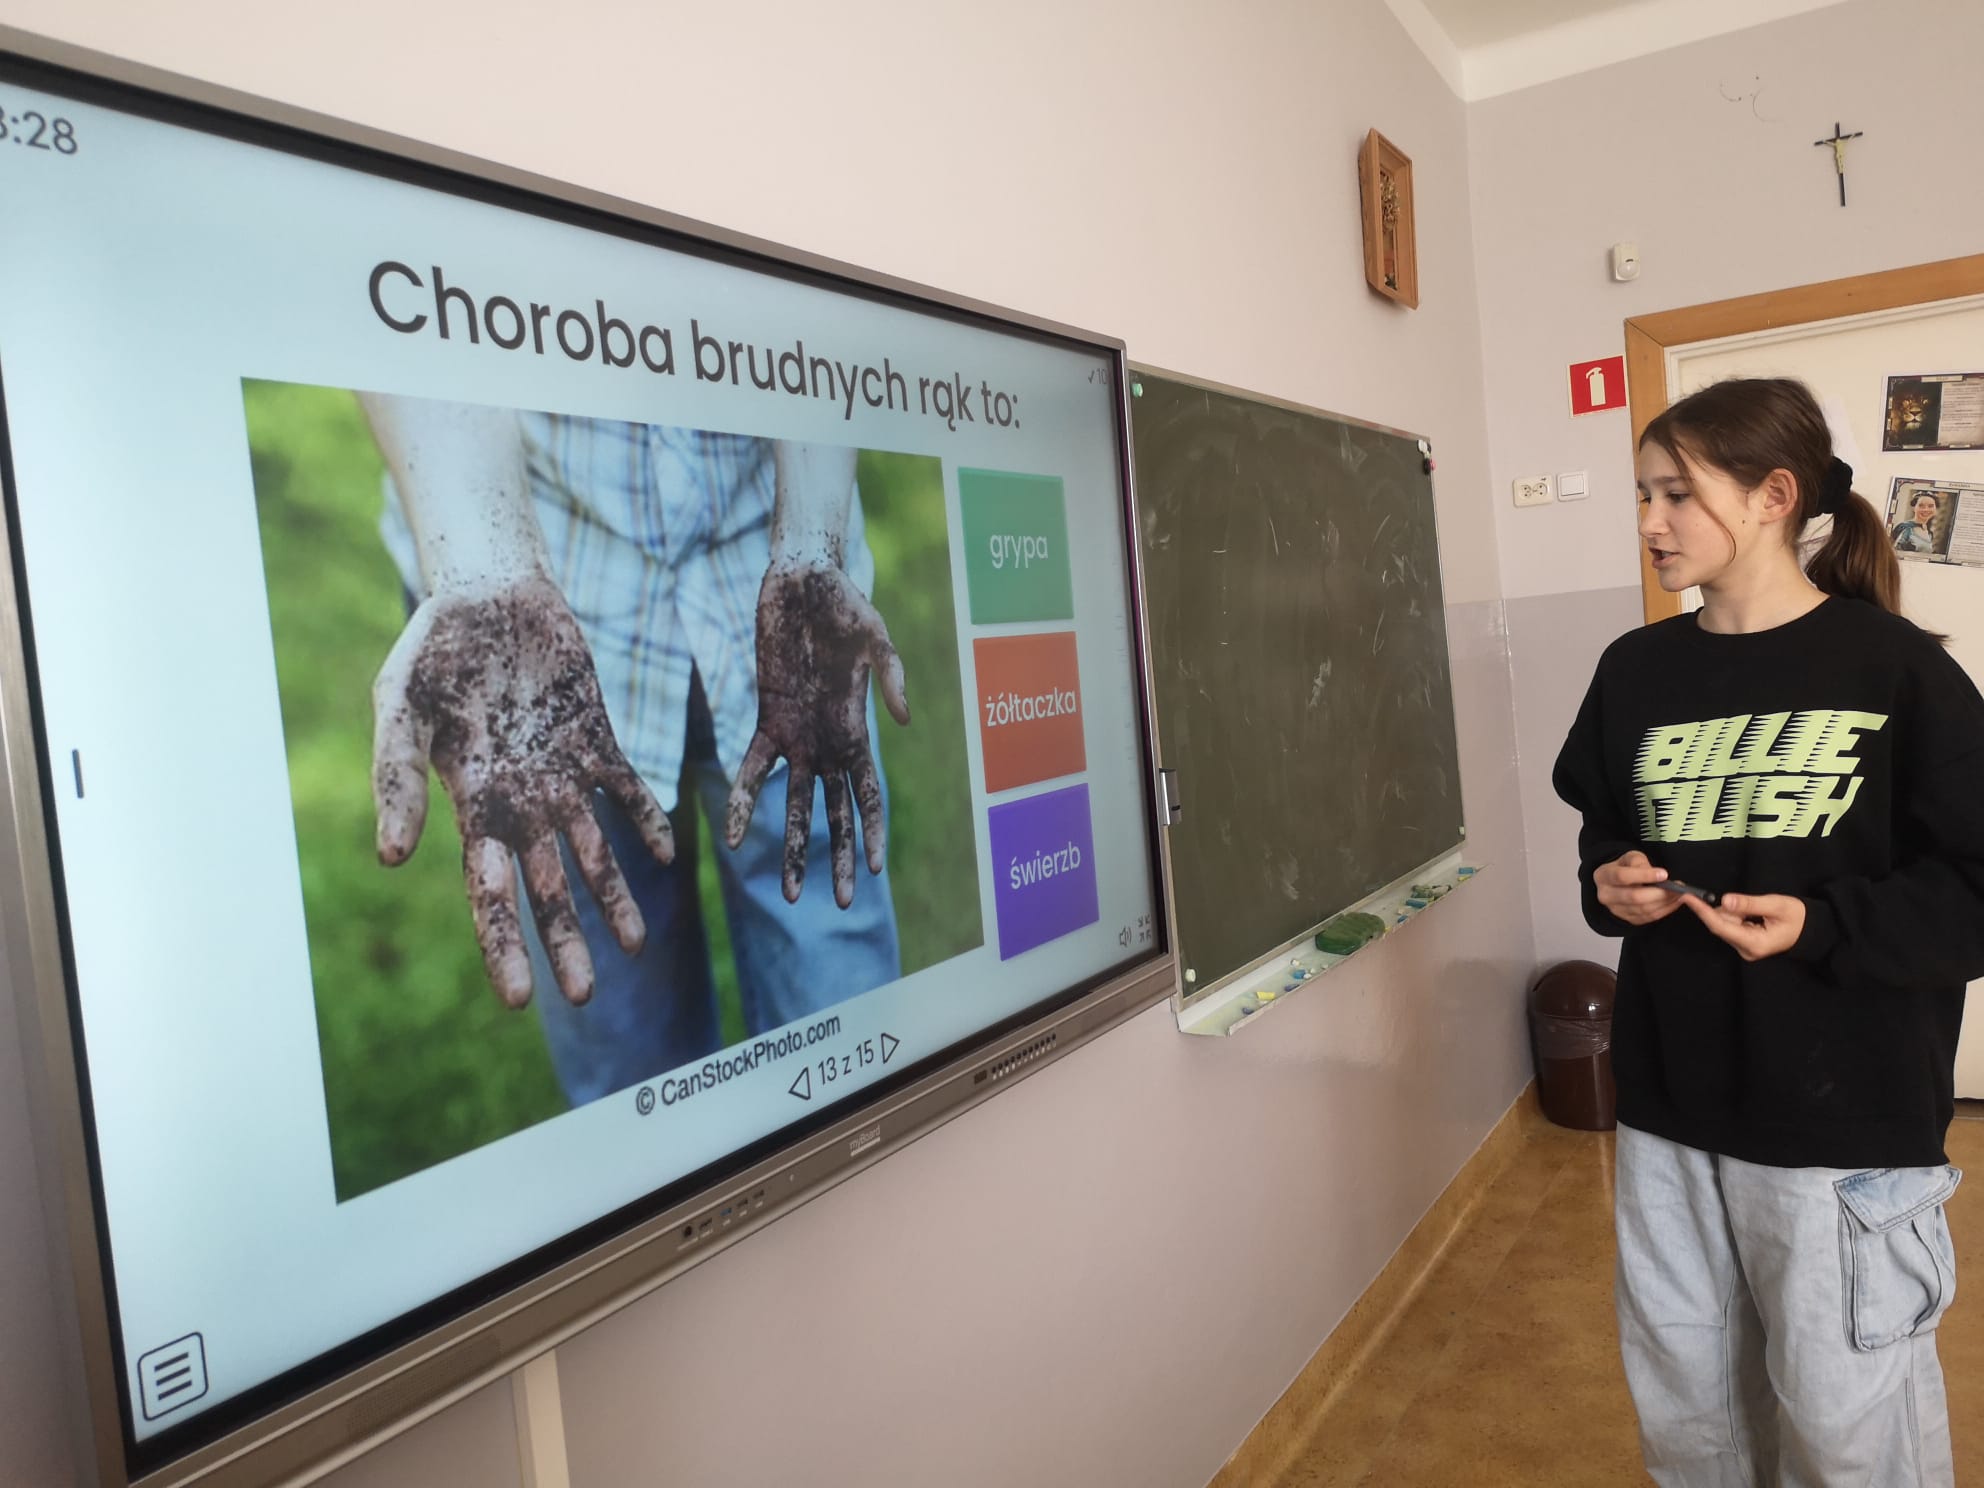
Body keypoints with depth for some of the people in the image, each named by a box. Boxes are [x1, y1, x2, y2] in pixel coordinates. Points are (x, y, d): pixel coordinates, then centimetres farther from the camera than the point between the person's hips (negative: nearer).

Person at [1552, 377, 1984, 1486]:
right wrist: (1612, 885, -5)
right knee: (1682, 1394, 18)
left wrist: (1823, 925, -22)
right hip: (1669, 1103, 5)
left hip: (1846, 1116, -4)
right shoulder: (1636, 670, 5)